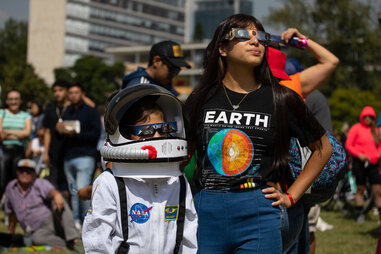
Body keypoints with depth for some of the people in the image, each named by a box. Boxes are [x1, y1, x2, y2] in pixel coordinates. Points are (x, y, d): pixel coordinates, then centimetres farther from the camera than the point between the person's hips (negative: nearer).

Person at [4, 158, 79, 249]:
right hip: (38, 231, 2)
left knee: (58, 201, -32)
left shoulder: (41, 183, -2)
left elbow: (51, 191, -26)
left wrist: (57, 195, -52)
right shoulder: (10, 188, 12)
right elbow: (12, 213, 23)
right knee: (36, 238, -37)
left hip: (52, 221, -2)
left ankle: (72, 238, -46)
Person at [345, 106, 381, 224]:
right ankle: (360, 214, 13)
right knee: (360, 189, 3)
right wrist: (359, 155, -15)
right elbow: (348, 145, -4)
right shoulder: (356, 128, -1)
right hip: (359, 162, -3)